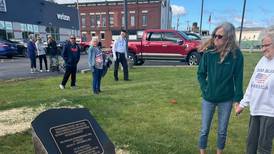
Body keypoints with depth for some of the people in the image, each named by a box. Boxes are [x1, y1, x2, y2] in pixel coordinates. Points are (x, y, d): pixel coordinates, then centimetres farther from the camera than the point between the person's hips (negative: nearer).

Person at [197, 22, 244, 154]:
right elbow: (201, 73, 1)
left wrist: (238, 99, -5)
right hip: (208, 98, 1)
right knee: (204, 130, 12)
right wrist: (205, 89, -8)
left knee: (222, 131, 16)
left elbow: (238, 78, -5)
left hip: (226, 100, 0)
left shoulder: (236, 55, -10)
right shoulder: (208, 53, -9)